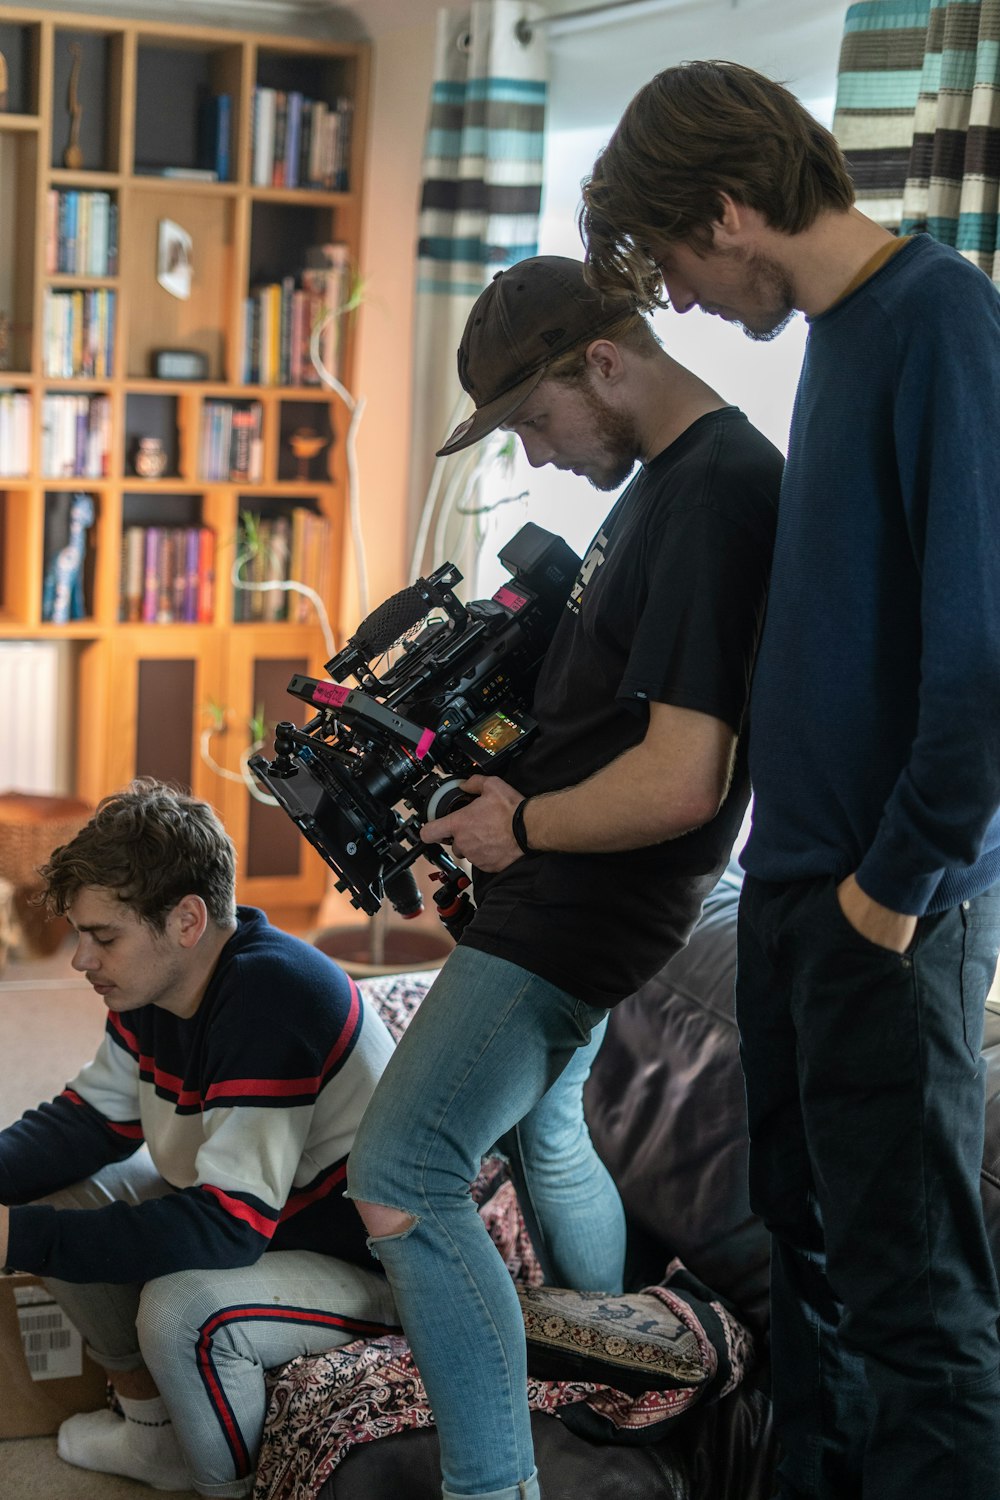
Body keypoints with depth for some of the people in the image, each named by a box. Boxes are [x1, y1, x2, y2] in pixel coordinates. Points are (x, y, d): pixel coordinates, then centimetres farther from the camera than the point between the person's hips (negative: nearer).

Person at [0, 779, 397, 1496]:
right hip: (250, 1217, 10)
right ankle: (152, 1420, 17)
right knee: (62, 1193, 3)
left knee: (182, 1308, -34)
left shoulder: (274, 999, -33)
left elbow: (227, 1224, -37)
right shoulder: (157, 983, -4)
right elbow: (89, 1120, 3)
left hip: (363, 1266, -9)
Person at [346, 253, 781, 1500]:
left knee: (401, 1178, -11)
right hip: (564, 890, 11)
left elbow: (679, 783, -30)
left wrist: (523, 825, -15)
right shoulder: (668, 478, 8)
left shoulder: (715, 496, -24)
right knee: (539, 1127, 25)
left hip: (579, 909, -11)